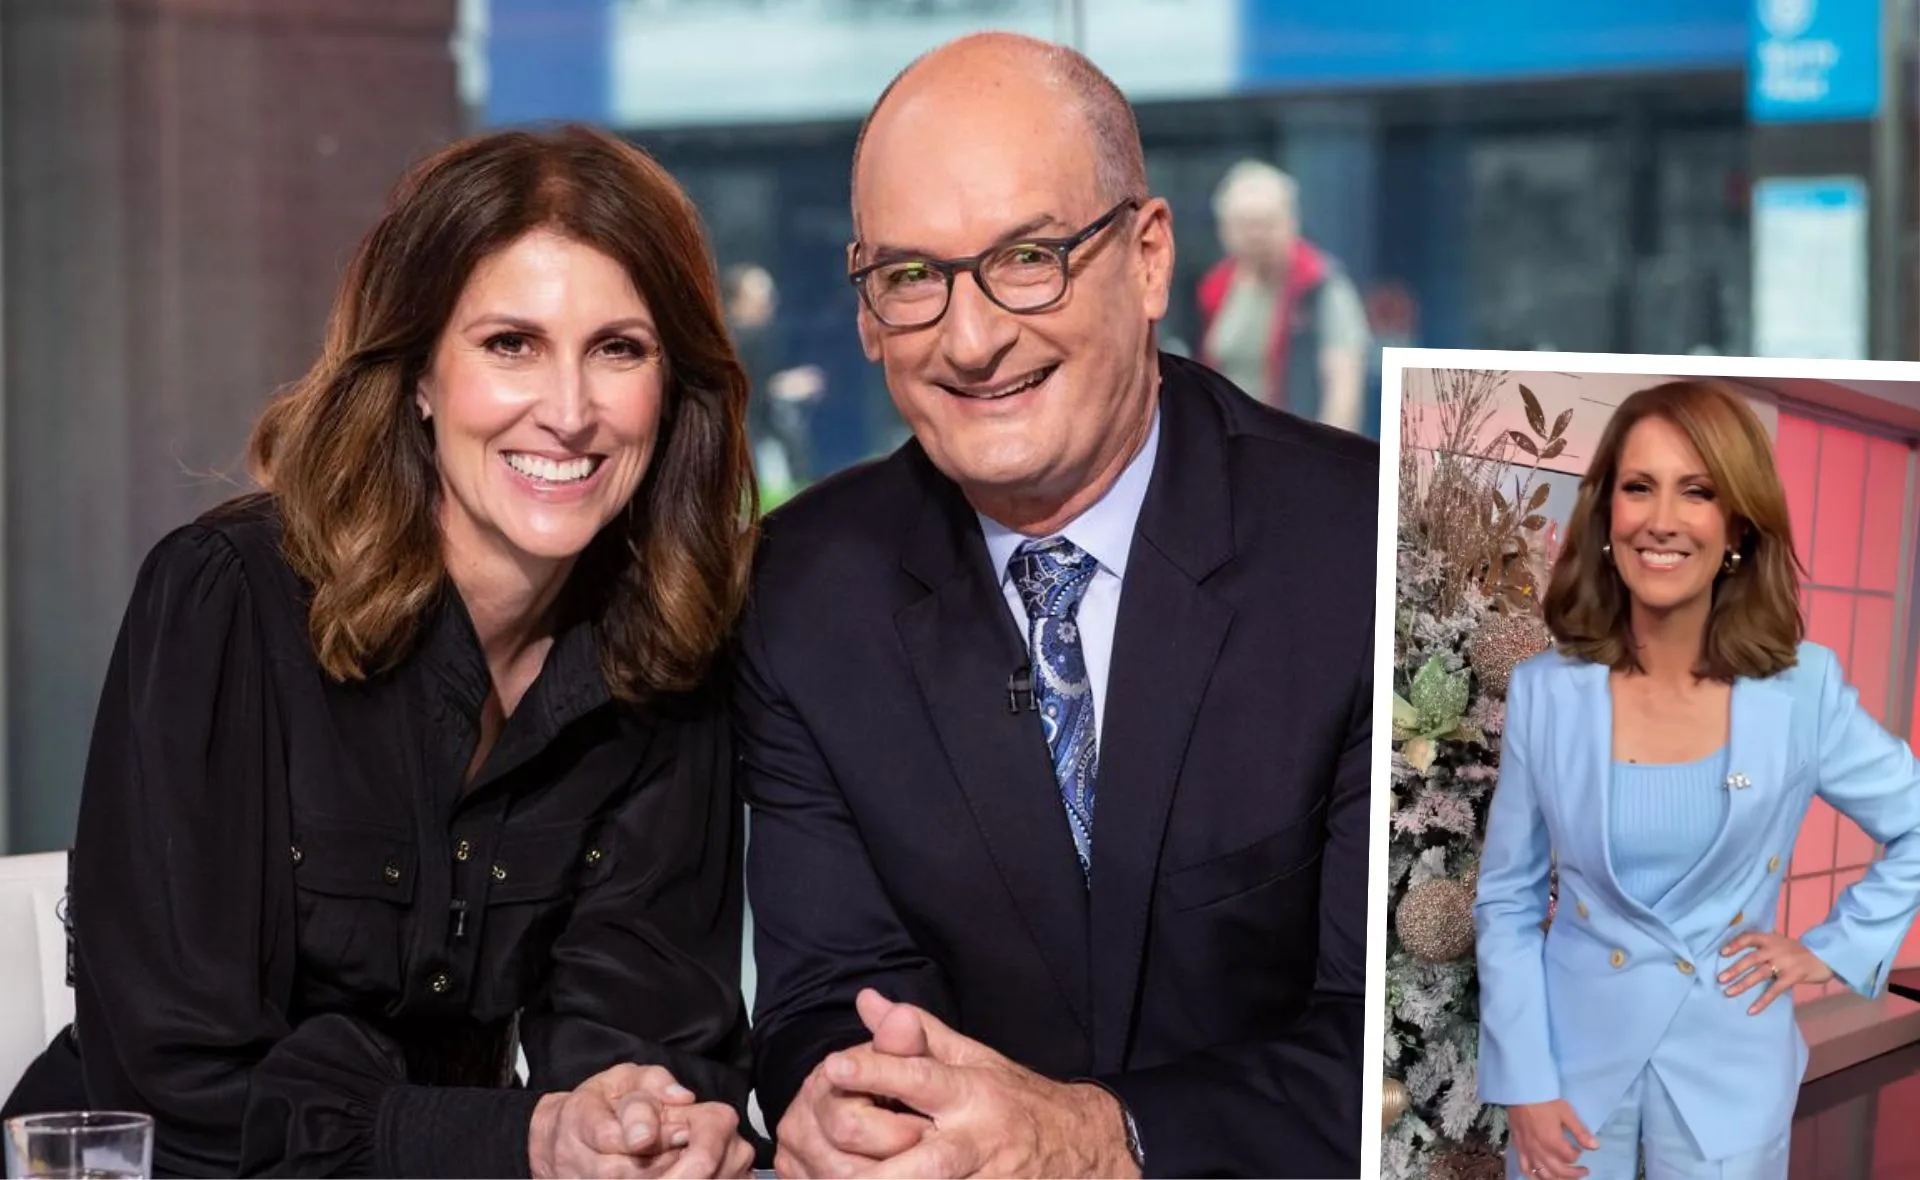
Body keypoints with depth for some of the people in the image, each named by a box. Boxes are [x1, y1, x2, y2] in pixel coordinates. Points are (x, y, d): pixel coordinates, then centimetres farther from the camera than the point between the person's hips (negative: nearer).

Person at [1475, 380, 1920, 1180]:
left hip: (1728, 1067, 0)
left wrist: (1836, 949, -2)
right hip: (1575, 1054, 0)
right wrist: (1523, 1080, -6)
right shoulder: (1545, 692, -6)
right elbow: (1506, 900, 0)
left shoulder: (1803, 689, -8)